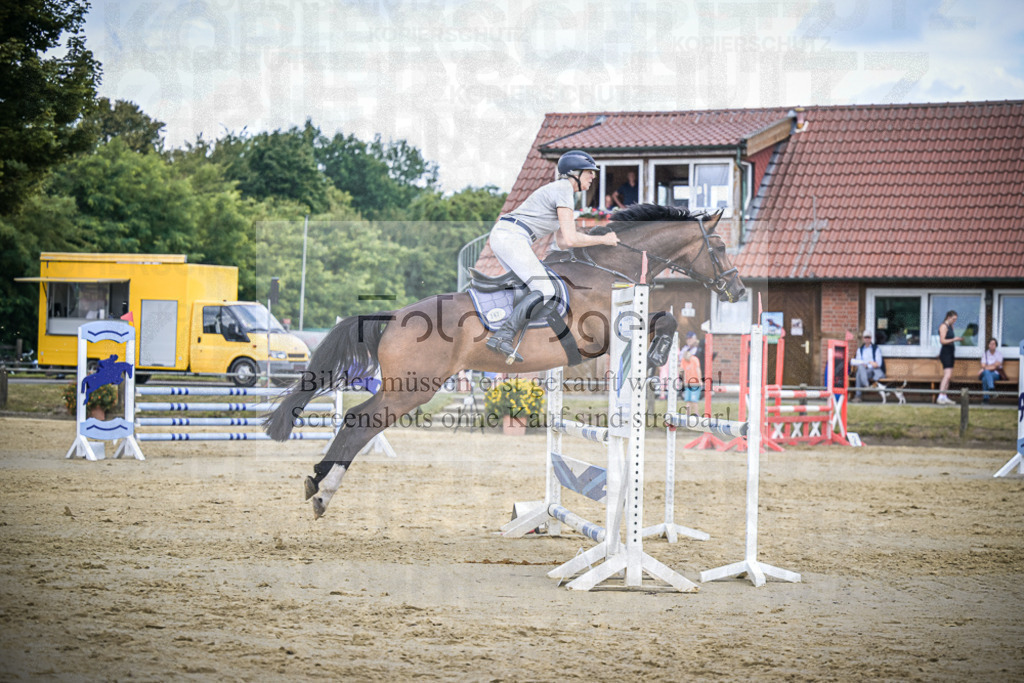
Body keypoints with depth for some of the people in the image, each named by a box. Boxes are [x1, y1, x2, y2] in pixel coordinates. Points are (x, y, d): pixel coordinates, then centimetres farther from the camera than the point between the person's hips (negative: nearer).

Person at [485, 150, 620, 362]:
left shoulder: (564, 191, 25)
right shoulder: (563, 191, -7)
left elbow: (562, 241, 26)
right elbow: (570, 239, -12)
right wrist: (603, 240, 1)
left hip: (500, 234, 11)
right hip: (513, 237, -11)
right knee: (546, 293, -15)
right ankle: (502, 337, -21)